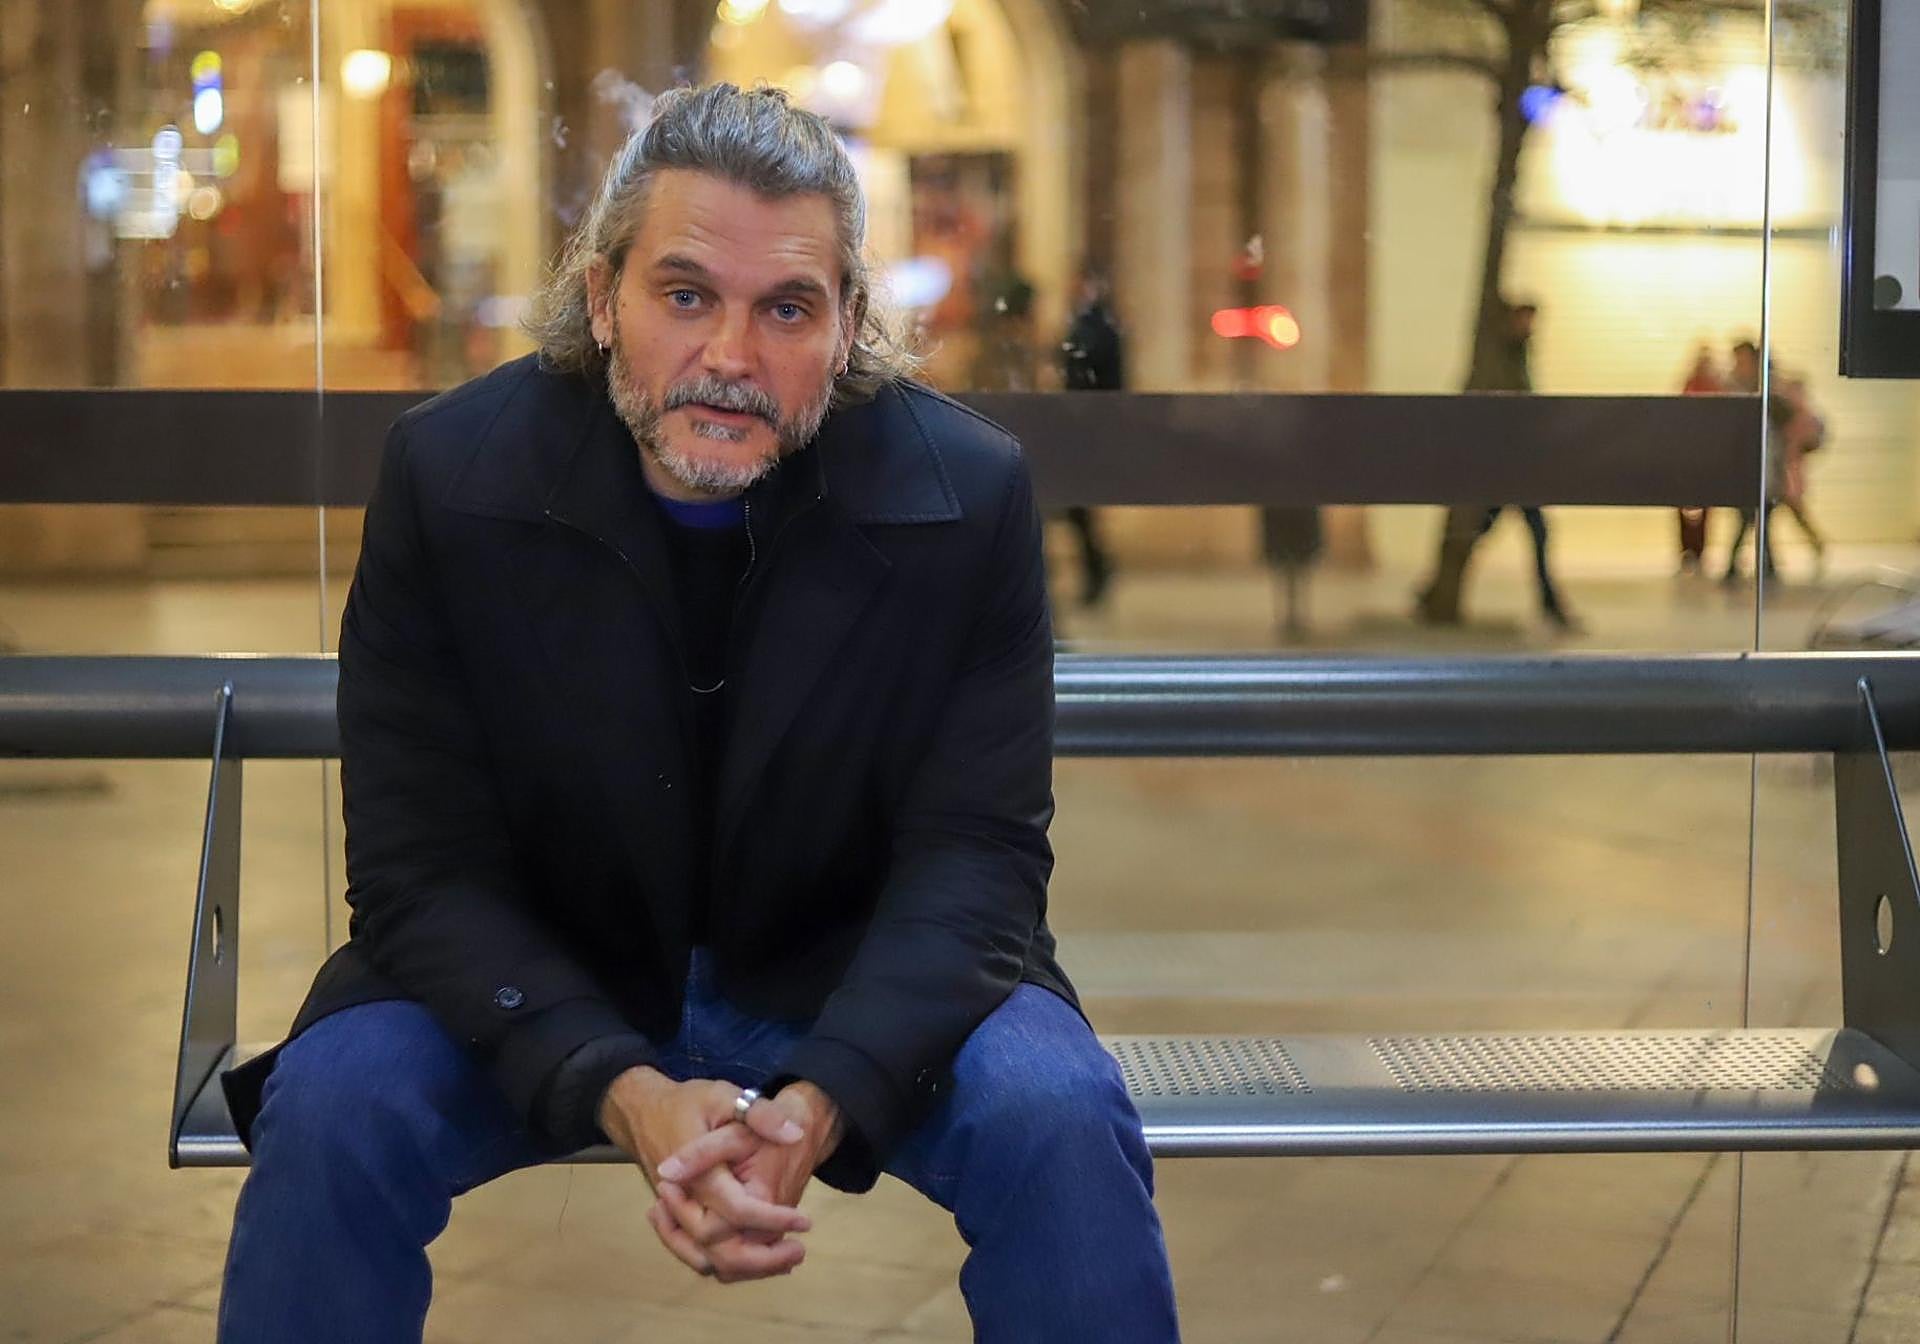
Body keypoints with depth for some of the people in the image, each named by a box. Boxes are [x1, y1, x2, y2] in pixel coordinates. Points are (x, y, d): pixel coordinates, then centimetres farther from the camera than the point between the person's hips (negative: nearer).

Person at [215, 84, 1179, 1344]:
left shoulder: (971, 490, -15)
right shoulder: (448, 472, -15)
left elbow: (975, 851, -16)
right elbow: (422, 865, -16)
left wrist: (822, 1099, -36)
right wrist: (623, 1090, -34)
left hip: (860, 981, 0)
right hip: (541, 987, 0)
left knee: (1062, 1116, -27)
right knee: (329, 1105, -26)